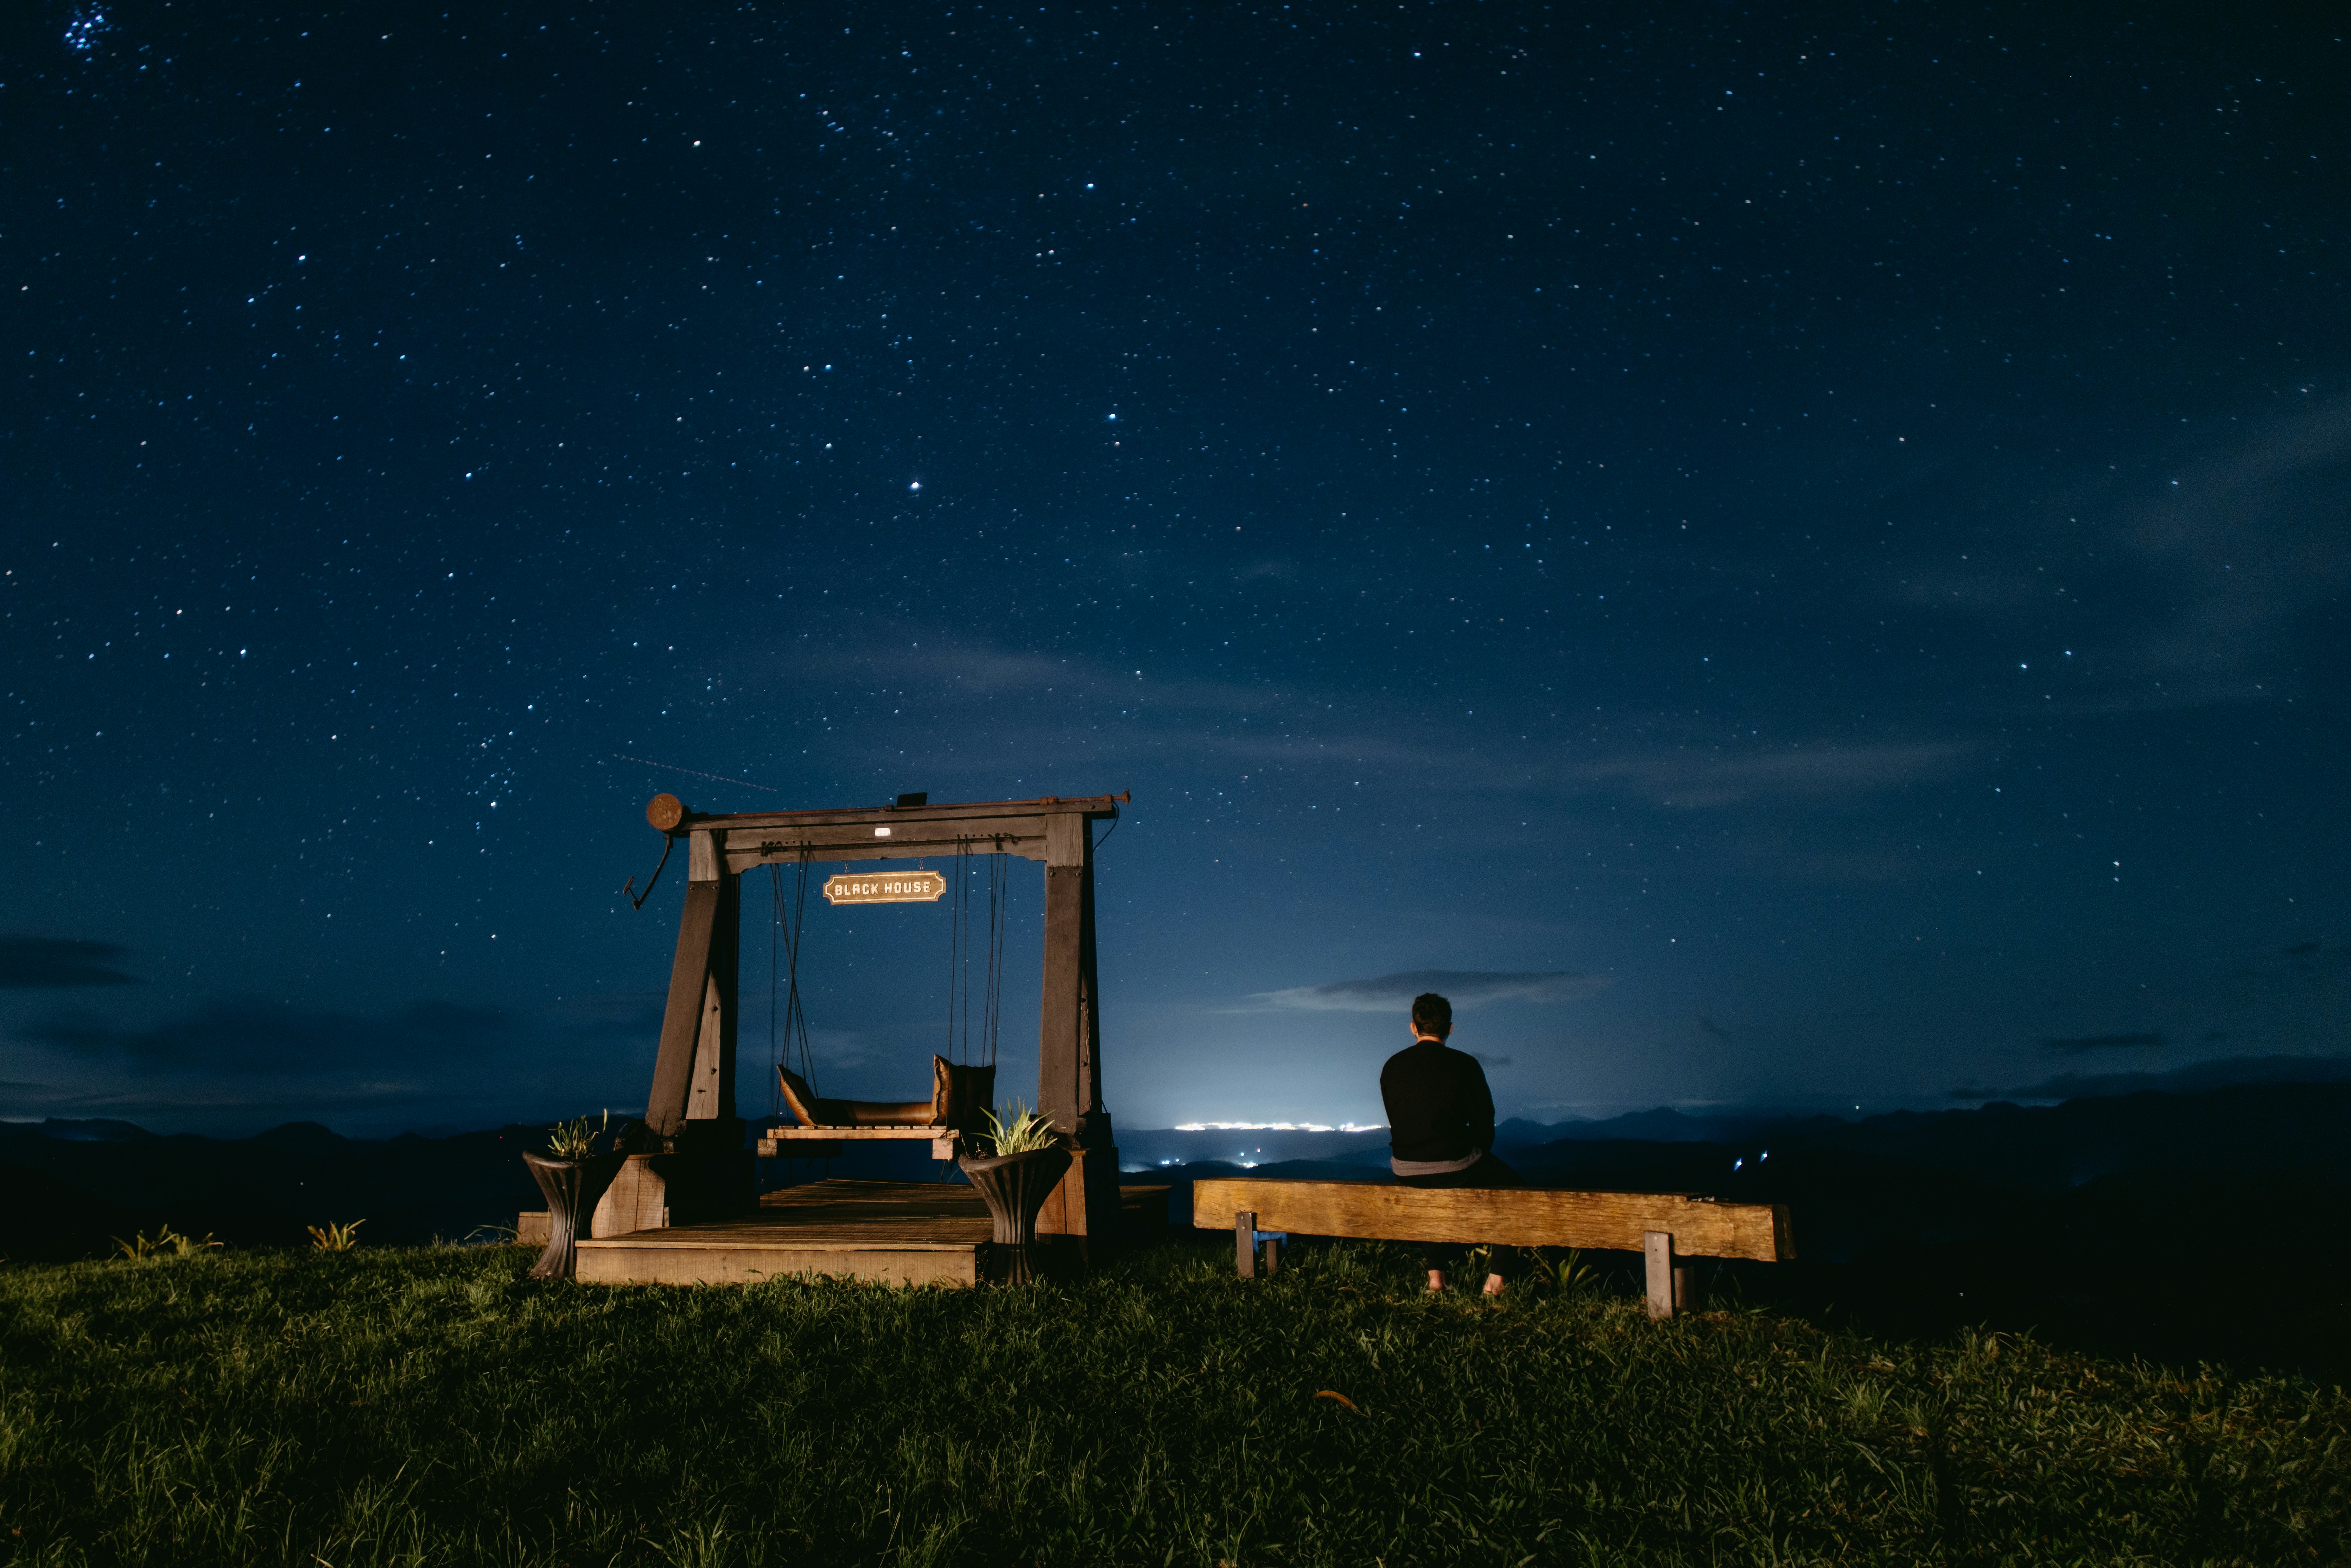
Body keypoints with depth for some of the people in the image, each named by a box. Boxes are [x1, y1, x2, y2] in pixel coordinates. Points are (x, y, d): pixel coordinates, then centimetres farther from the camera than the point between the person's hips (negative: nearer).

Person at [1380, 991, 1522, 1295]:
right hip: (1457, 1168, -4)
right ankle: (1497, 1276, 17)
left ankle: (1435, 1275, 36)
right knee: (1512, 1186, 23)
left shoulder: (1392, 1067, 4)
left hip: (1406, 1171, 4)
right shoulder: (1465, 1065, -7)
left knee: (1428, 1190, 39)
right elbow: (1485, 1124, -1)